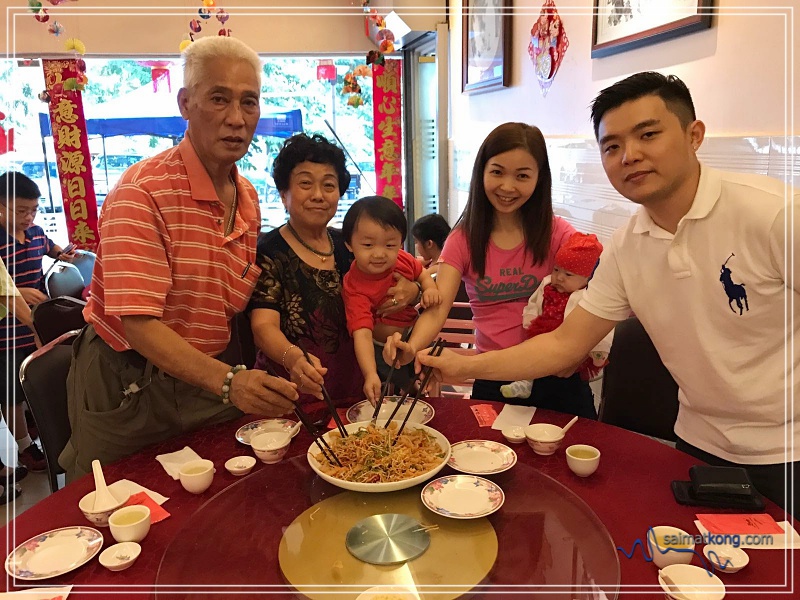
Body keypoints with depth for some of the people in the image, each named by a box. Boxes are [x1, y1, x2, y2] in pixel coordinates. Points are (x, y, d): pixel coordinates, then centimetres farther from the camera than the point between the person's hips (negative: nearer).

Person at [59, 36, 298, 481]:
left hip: (212, 378, 6)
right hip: (128, 390, -5)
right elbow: (139, 324, -29)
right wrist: (228, 381, -42)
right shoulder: (143, 193, -22)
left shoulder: (249, 198, 1)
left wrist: (258, 386, -5)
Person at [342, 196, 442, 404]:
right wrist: (370, 375, -53)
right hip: (381, 350, -5)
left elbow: (423, 275, 7)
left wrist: (430, 290, -16)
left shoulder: (402, 259, -15)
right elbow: (362, 334, -40)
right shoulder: (355, 288, -32)